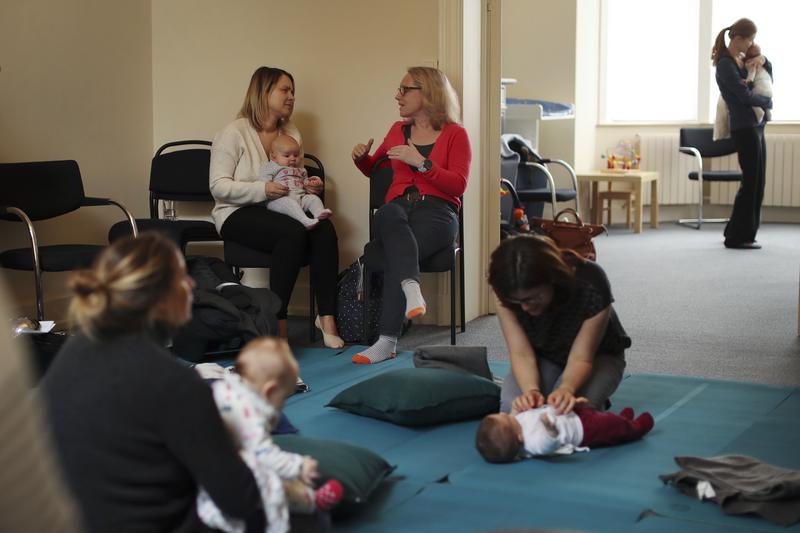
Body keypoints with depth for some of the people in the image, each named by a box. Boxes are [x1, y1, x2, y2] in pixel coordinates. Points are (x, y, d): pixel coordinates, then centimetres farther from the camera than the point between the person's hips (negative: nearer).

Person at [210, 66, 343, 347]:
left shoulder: (292, 133, 17)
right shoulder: (234, 133, -4)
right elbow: (218, 186, -12)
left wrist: (309, 186, 3)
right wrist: (262, 190, -25)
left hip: (282, 209, 6)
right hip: (238, 214, -6)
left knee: (325, 229, -27)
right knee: (293, 232, -36)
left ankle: (327, 316, -25)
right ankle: (278, 321, -30)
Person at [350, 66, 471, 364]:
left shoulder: (455, 134, 10)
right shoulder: (398, 130, 23)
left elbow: (458, 185, -1)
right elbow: (374, 169, 39)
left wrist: (421, 162, -10)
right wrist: (362, 157, 15)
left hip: (437, 210, -3)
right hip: (398, 206, 3)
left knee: (396, 252, -34)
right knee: (390, 215, -38)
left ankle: (387, 342, -38)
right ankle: (412, 290, -58)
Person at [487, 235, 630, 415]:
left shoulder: (590, 284, -35)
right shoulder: (509, 293, -27)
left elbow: (581, 357, -29)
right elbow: (521, 353, -26)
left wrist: (567, 388, -51)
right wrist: (531, 390, -48)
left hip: (597, 355, -2)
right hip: (543, 356, 2)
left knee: (569, 409, -33)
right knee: (512, 405, -28)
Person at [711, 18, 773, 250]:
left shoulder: (741, 60, 15)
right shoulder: (725, 64, -11)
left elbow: (768, 76, 30)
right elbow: (744, 95, -18)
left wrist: (763, 61, 8)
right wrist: (768, 102, -2)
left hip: (756, 126, 9)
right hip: (744, 128, -9)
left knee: (757, 183, 11)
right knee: (751, 183, -6)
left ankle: (735, 232, 20)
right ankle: (737, 237, 1)